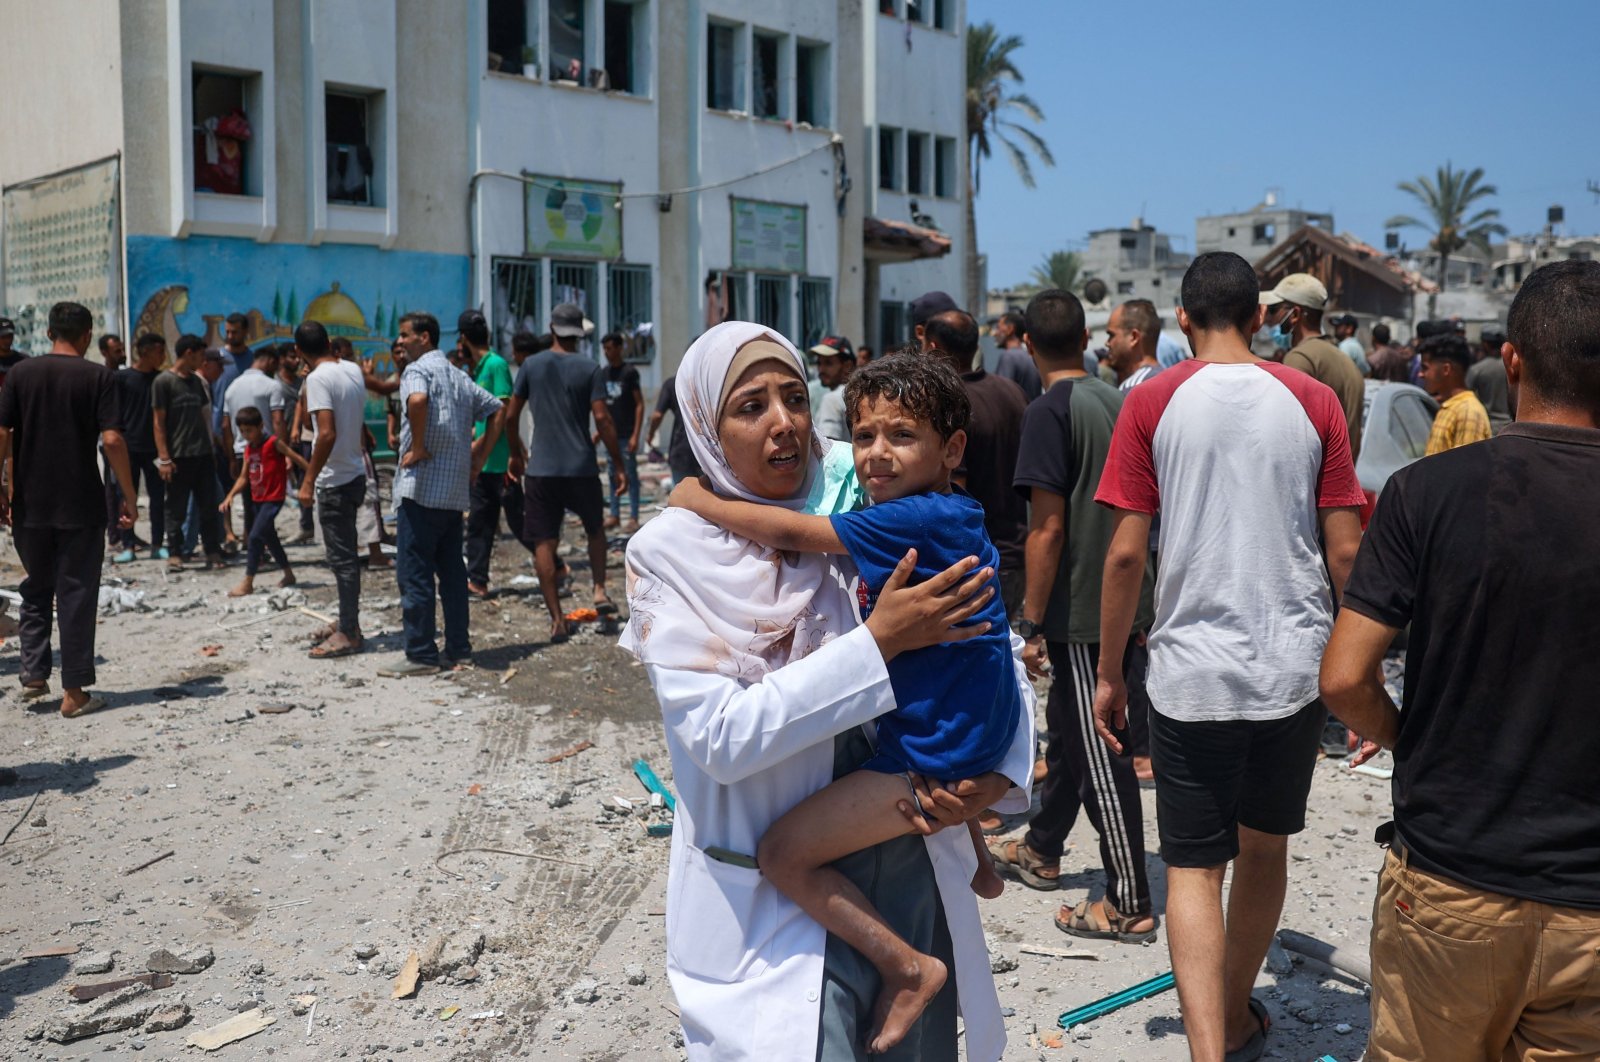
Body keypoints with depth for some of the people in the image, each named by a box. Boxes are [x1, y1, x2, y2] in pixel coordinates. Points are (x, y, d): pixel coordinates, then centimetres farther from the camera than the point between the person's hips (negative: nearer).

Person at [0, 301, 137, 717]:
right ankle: (74, 691, 5)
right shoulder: (98, 376, -5)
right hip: (81, 505, -2)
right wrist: (129, 496, -6)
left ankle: (34, 673, 15)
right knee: (77, 595, 3)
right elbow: (112, 440, -12)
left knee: (36, 589, 20)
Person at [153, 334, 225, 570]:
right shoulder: (163, 382, -5)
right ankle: (174, 555, 9)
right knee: (177, 509, 1)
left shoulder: (198, 381, 14)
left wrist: (211, 450, 15)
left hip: (203, 455, 6)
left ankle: (213, 553, 9)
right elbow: (158, 422, -7)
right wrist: (164, 458, -12)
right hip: (178, 457, -6)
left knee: (208, 507, 5)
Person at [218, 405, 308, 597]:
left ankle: (247, 583, -11)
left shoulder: (273, 443, -11)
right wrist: (230, 496, -1)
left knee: (255, 536, -14)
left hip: (274, 498, -8)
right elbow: (243, 478, 11)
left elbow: (296, 458, -10)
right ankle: (288, 574, 30)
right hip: (258, 499, 8)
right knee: (269, 537, 16)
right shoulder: (249, 449, 10)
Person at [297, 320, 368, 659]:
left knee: (342, 557, -3)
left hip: (335, 481, -9)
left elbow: (327, 433, -25)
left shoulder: (318, 378, -16)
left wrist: (308, 480, -20)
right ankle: (346, 622, 27)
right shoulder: (353, 370, 8)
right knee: (345, 553, 18)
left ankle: (349, 634, 2)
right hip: (355, 475, 9)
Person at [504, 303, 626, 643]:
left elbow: (510, 415, 6)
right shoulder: (590, 370, -3)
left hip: (541, 470, 0)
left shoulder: (531, 366, 3)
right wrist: (618, 465, -4)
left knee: (543, 544, 3)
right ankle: (600, 590, 12)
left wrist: (515, 453, 22)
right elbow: (602, 418, -9)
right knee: (595, 529, 24)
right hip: (582, 468, 0)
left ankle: (557, 619, 2)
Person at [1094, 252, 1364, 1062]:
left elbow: (1126, 554, -7)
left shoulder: (1152, 403, -5)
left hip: (1192, 669, -3)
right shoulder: (1312, 401, 1)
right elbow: (1345, 551, 0)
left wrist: (1109, 673, 3)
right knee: (1265, 848, 20)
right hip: (1296, 665, 3)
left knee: (1193, 868, 5)